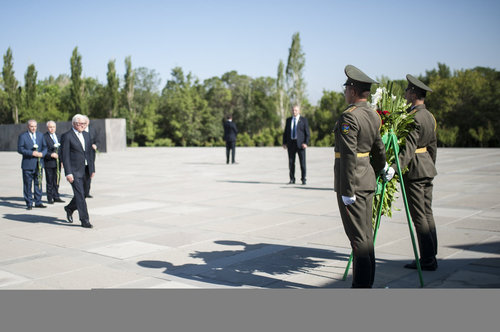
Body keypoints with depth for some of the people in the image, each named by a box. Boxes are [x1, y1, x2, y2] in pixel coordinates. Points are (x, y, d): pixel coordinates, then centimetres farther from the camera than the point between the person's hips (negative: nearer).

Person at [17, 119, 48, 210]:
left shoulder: (40, 135, 13)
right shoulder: (22, 136, -1)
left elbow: (44, 147, 11)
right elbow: (20, 149, -9)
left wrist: (42, 153, -10)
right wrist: (31, 153, -20)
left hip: (39, 164, 4)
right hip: (27, 165, -4)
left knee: (38, 184, 8)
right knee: (27, 185, 0)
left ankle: (38, 202, 16)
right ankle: (29, 203, 7)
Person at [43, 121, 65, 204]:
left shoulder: (58, 137, 16)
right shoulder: (44, 137, -5)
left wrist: (61, 160, 11)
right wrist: (50, 155, -23)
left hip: (57, 162, 6)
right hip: (49, 163, -6)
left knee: (56, 181, 10)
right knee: (49, 181, 1)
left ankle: (56, 197, 18)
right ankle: (50, 198, 8)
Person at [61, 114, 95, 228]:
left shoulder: (86, 135, 12)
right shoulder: (67, 136, -8)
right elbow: (65, 156, -11)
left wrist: (92, 169, 11)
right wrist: (68, 173, -16)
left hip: (85, 170, 6)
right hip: (74, 171, -6)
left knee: (81, 194, 14)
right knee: (80, 195, -7)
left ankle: (69, 208, 40)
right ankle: (84, 220, -2)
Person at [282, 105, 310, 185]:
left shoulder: (303, 120, 2)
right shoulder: (288, 120, 12)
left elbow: (307, 133, -1)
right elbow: (285, 132, 14)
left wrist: (306, 143, -13)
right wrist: (284, 143, 4)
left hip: (300, 143, -3)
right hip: (291, 143, 3)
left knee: (302, 162, -1)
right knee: (291, 162, 3)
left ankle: (303, 179, 6)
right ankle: (292, 179, 11)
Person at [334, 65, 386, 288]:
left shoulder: (349, 117, -17)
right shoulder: (373, 115, 10)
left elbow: (349, 156, -21)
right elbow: (379, 152, 18)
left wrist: (347, 191, -19)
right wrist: (377, 174, 32)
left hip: (351, 182, -9)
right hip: (368, 181, 9)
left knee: (358, 236, -4)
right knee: (366, 233, 14)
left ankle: (362, 285, 2)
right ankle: (366, 282, 23)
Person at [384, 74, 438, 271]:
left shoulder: (413, 117, -17)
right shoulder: (429, 116, 12)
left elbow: (409, 148, -27)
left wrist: (394, 167, -35)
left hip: (414, 170, -10)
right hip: (427, 168, 10)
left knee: (419, 217, -3)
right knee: (427, 214, 13)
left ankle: (427, 260, 2)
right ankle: (430, 257, 20)